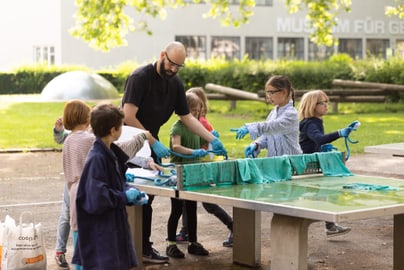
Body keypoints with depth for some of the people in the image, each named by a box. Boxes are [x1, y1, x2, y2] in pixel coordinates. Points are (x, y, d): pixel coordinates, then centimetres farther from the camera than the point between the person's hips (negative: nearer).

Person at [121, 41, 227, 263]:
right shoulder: (140, 77, -17)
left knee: (147, 196, 6)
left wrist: (212, 139, -1)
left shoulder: (175, 84, 6)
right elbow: (129, 116, -22)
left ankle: (142, 247, 11)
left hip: (150, 144, 7)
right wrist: (154, 143, -21)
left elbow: (187, 117, 10)